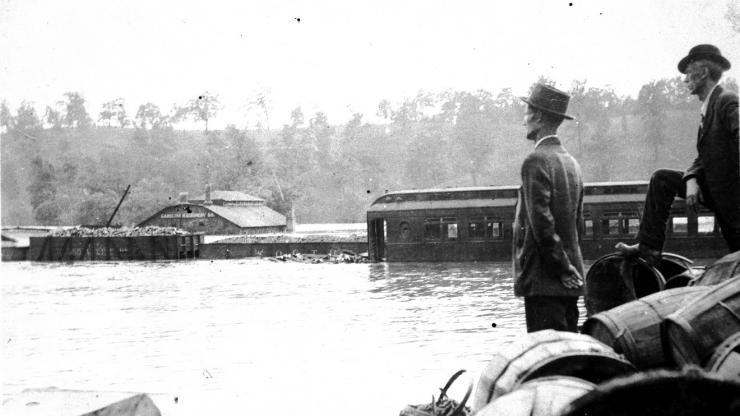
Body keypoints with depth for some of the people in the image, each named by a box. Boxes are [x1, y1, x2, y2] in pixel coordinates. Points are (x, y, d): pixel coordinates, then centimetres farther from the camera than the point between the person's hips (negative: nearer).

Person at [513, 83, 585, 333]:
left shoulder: (536, 161, -12)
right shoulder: (571, 162, 15)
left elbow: (541, 221, -18)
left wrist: (562, 270, -14)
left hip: (543, 282, -9)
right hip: (569, 283, 9)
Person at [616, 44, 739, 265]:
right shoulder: (707, 107, 14)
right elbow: (703, 157, 12)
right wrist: (691, 180, -7)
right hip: (712, 189, 9)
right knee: (661, 179, 1)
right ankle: (649, 247, -3)